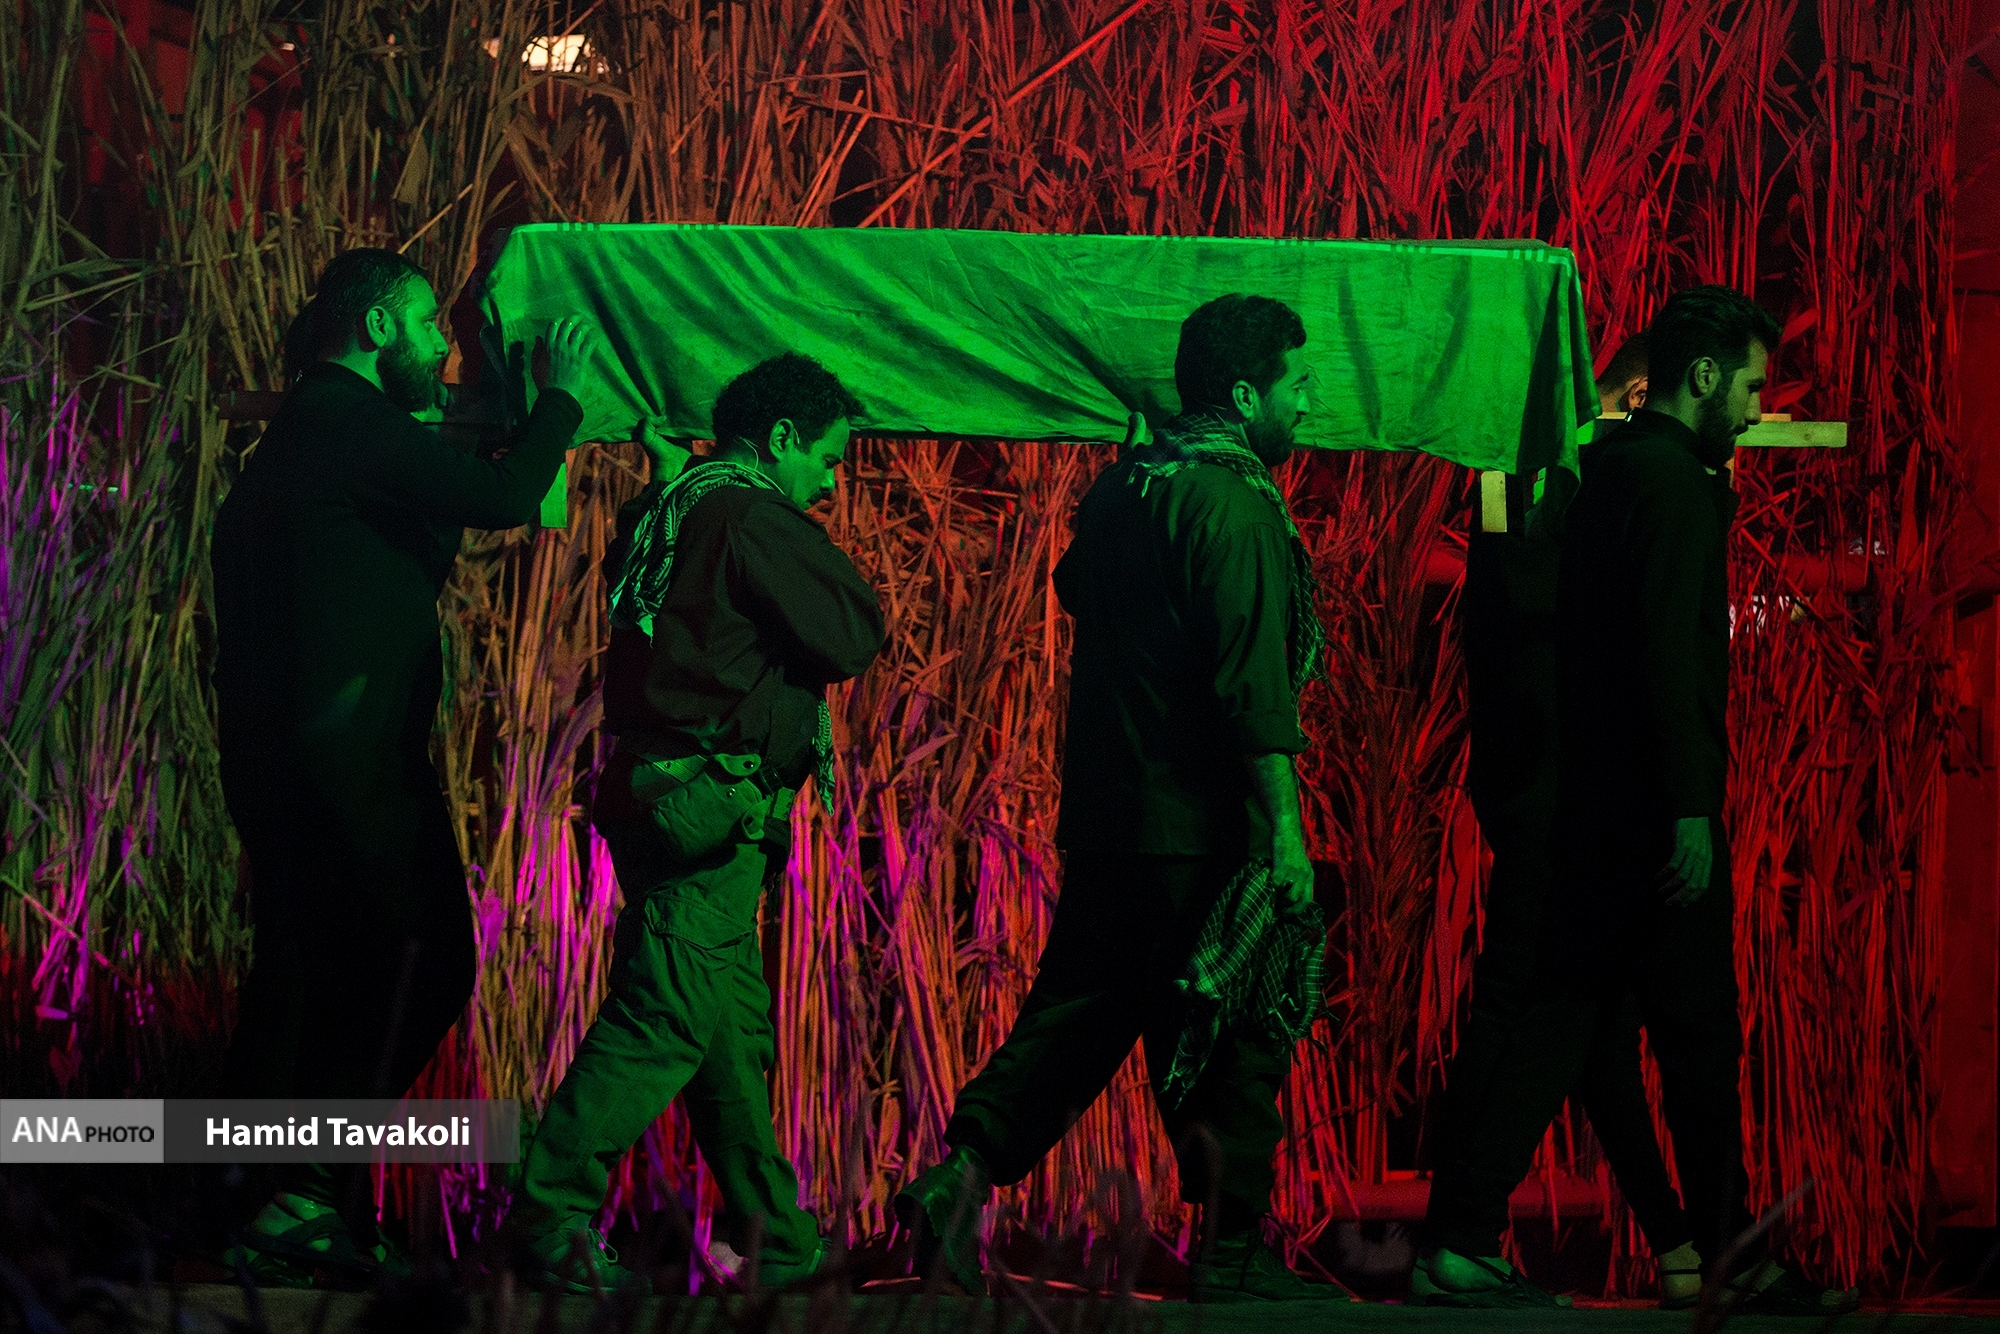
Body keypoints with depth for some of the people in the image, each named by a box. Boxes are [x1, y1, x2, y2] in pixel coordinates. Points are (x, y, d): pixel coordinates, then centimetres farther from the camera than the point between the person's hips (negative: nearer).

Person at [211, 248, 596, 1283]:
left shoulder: (297, 434, 19)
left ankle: (253, 1203, 14)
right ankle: (311, 1200, -11)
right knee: (419, 960, -7)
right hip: (352, 758, -10)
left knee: (300, 968, 12)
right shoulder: (359, 430, -13)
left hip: (274, 758, 10)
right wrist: (561, 395, -6)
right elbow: (502, 498, -18)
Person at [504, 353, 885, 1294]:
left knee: (736, 1024, 14)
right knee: (668, 1020, -12)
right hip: (709, 805, -10)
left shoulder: (672, 510, 18)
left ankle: (775, 1238, 21)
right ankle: (551, 1220, -14)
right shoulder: (753, 518, -11)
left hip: (659, 788, 10)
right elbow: (856, 635, -12)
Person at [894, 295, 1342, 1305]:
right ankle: (1233, 1249, 4)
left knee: (1078, 1011, 12)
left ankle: (963, 1175, 1)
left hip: (1103, 813, 8)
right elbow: (1254, 683, -20)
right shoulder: (1233, 504, -14)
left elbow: (1075, 587, 29)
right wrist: (1284, 828, -20)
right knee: (1235, 1034, 0)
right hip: (1200, 824, -8)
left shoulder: (1121, 488, 12)